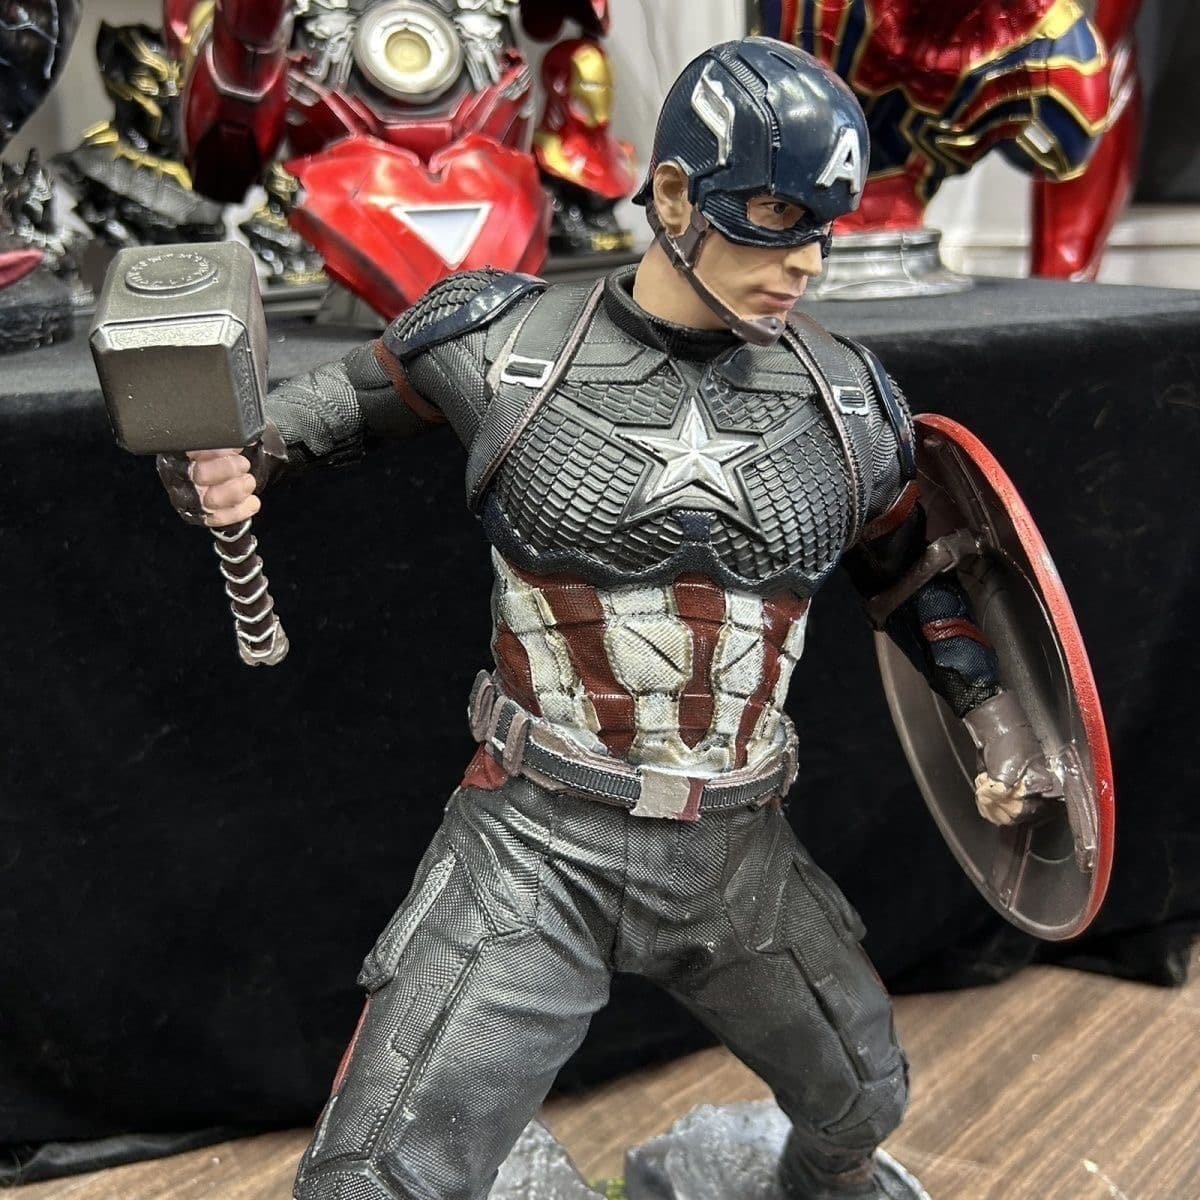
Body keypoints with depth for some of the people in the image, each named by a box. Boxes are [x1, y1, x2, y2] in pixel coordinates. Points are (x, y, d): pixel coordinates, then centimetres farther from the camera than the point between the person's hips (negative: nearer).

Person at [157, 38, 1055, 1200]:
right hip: (534, 848, -3)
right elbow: (348, 397, 6)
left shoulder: (847, 402, 0)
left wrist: (988, 705, 3)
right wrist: (222, 460, -13)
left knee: (862, 1096, 25)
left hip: (737, 856, 4)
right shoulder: (504, 341, -10)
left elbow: (907, 573, 15)